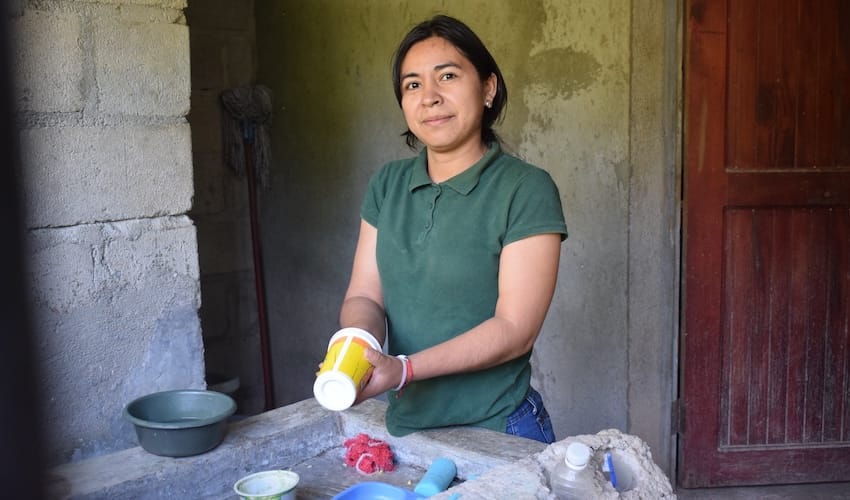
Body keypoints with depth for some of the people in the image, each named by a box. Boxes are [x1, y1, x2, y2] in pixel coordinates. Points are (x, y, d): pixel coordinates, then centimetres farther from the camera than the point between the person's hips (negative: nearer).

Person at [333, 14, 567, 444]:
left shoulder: (526, 189, -14)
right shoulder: (387, 185, 4)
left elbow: (516, 330, -18)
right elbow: (364, 295, 1)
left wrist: (404, 369, -28)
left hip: (497, 434, -5)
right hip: (403, 425, 5)